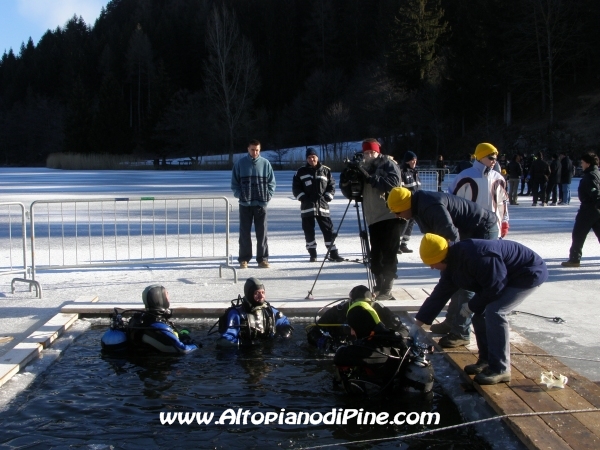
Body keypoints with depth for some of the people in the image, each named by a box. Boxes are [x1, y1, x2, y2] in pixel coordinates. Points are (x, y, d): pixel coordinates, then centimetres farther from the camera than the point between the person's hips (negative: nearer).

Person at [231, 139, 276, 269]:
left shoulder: (265, 163, 3)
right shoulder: (240, 163, 1)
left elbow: (272, 182, 7)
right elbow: (234, 182, 7)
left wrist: (268, 195, -4)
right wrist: (239, 194, -5)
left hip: (261, 203, 0)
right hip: (245, 204, 0)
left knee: (262, 233, 4)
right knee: (245, 233, 5)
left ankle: (262, 258, 13)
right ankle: (244, 259, 13)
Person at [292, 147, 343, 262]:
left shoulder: (325, 171, 7)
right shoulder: (301, 172, 6)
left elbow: (332, 185, 10)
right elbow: (295, 187, 7)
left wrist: (327, 197, -4)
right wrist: (302, 197, -7)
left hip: (322, 205, 0)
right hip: (307, 206, 0)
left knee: (328, 229, -2)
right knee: (309, 231, 3)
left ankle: (333, 253, 5)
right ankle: (312, 254, 14)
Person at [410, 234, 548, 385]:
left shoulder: (474, 255, -34)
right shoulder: (451, 266, -2)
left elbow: (495, 286, -29)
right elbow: (438, 296, 4)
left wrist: (472, 306, -14)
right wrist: (416, 325, 4)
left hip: (528, 272, -10)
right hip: (509, 277, 10)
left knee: (494, 312, -22)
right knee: (480, 315, 4)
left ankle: (500, 369, -14)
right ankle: (486, 360, 17)